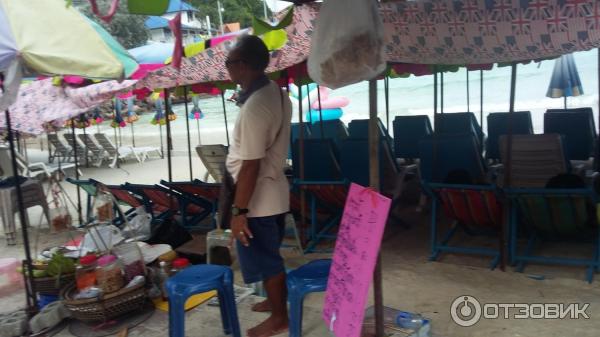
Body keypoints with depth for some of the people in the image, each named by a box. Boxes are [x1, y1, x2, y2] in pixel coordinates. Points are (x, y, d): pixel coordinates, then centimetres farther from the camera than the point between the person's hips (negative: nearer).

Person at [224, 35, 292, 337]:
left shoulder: (254, 107, -28)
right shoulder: (275, 92, 3)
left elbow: (250, 166, -26)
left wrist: (238, 211, -21)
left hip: (258, 199, -10)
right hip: (275, 192, 10)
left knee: (265, 260, 8)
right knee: (271, 256, 25)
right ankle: (278, 300, 44)